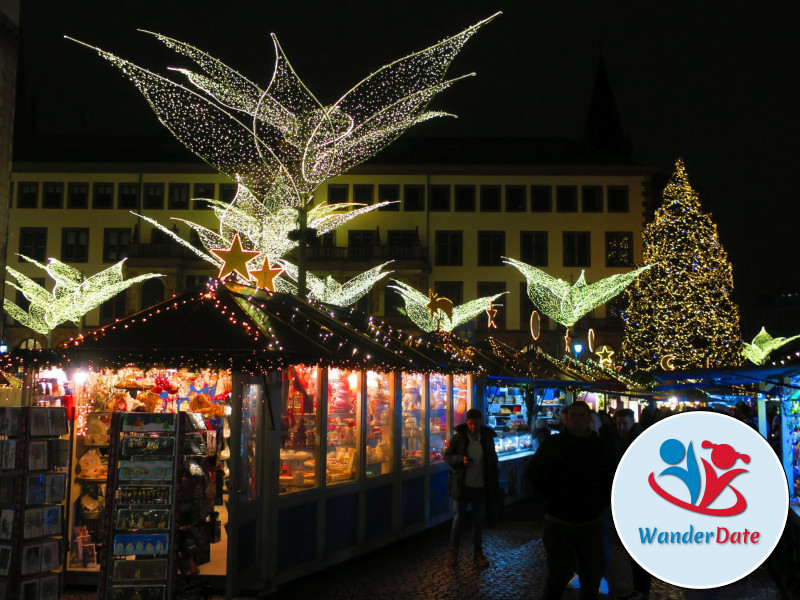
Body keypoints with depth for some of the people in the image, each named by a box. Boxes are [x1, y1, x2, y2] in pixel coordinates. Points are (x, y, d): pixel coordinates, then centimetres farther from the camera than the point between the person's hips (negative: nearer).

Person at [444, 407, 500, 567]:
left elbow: (492, 459, 12)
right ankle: (453, 550, 19)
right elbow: (447, 456, -4)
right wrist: (461, 460, -23)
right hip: (462, 486, -2)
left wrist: (494, 478, 7)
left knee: (478, 519, 12)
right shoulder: (458, 438, -9)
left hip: (480, 486, 2)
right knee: (458, 518, 5)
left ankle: (478, 551, 24)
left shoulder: (487, 438, 0)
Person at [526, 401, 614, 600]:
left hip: (591, 522, 3)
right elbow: (533, 472, 0)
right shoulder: (553, 445, -5)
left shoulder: (600, 448, 5)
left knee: (592, 576, 12)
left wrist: (602, 501, 5)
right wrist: (550, 496, -5)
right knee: (558, 575, 2)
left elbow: (610, 479, 17)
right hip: (559, 522, -3)